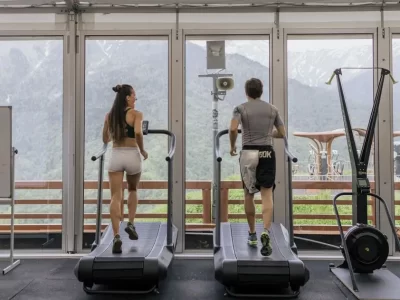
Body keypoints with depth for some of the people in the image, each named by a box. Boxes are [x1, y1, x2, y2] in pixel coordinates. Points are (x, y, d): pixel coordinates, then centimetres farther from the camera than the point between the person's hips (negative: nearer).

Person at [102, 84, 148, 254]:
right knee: (133, 190, 24)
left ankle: (116, 236, -11)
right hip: (131, 156, -2)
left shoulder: (109, 115, 11)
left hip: (115, 156, 2)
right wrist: (142, 151, -7)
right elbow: (138, 133, -21)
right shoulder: (136, 114, -3)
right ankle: (131, 224, 14)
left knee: (116, 197, 0)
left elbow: (105, 140, 17)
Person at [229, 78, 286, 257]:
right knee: (266, 195, -2)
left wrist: (232, 146, 0)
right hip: (267, 153, 1)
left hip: (248, 153, -1)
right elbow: (282, 133, 13)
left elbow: (233, 129, -16)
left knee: (249, 195, 12)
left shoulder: (241, 108, 1)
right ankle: (266, 232, -21)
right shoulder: (272, 109, 10)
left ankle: (252, 234, 21)